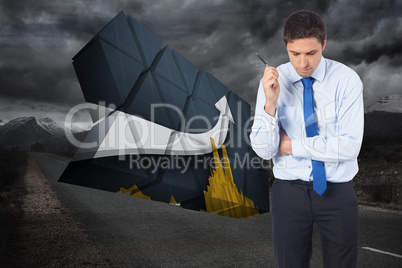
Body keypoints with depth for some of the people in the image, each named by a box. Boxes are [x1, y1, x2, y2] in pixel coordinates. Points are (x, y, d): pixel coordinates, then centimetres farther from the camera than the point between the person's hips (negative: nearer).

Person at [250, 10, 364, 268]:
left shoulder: (346, 79, -10)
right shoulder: (274, 81, -7)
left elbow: (350, 146, -16)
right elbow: (264, 151, -12)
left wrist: (293, 146, -13)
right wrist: (270, 103, -25)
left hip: (337, 191, 0)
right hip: (289, 191, 1)